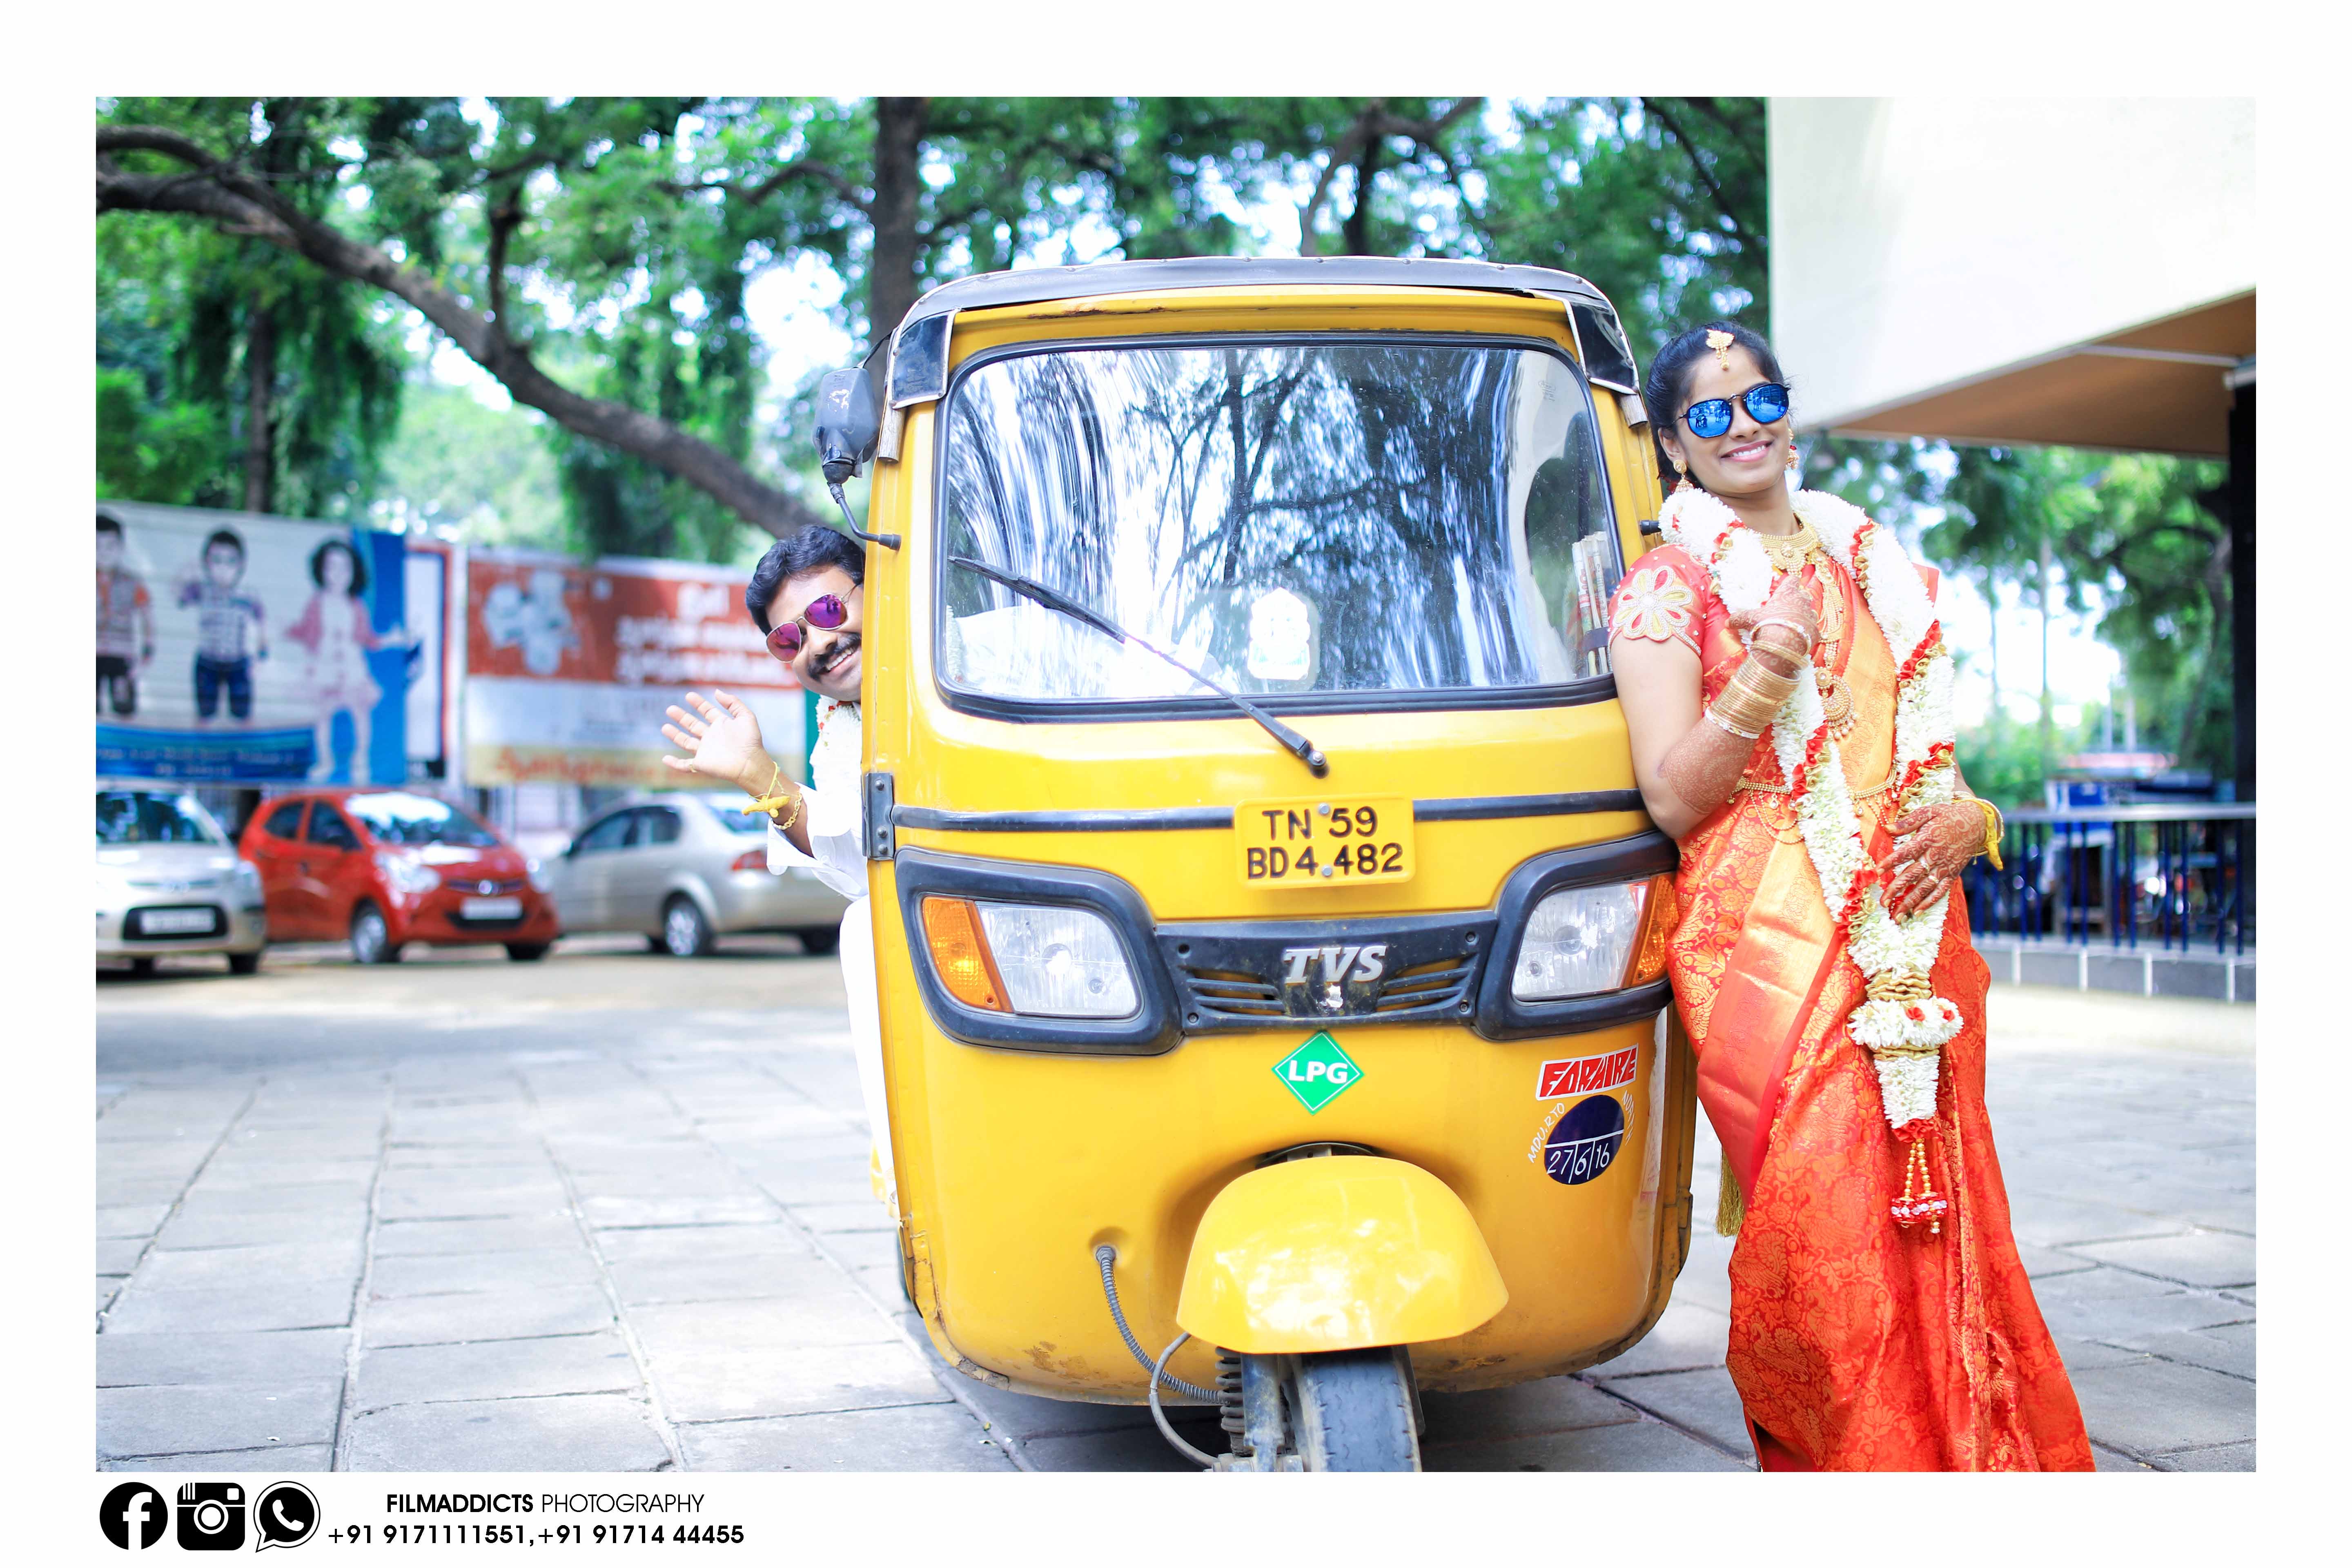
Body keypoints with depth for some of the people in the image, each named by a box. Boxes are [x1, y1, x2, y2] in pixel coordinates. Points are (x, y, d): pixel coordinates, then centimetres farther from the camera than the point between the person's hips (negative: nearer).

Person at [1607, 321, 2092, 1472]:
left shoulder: (1877, 569, 18)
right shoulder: (1665, 588, 1)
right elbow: (1671, 798, -7)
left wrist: (1971, 819, 2)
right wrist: (1766, 674, -21)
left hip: (1916, 947, 5)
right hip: (1772, 957, -5)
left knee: (1941, 1234, 5)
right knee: (1827, 1246, -9)